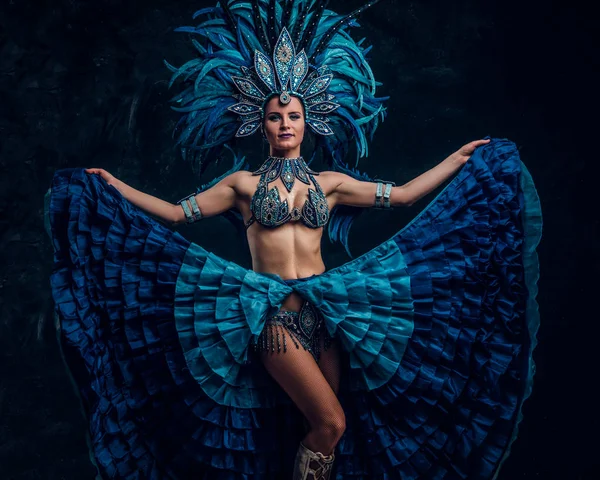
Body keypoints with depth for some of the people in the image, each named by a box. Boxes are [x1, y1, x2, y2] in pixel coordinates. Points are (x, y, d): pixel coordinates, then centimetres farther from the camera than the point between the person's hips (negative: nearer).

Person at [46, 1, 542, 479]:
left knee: (323, 427, 6)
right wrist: (111, 184, 4)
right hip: (273, 311, -3)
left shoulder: (330, 182, 10)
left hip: (325, 308, 3)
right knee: (332, 424, -12)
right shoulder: (243, 183, 7)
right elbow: (176, 213, 7)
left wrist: (460, 158, 10)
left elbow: (402, 195, 10)